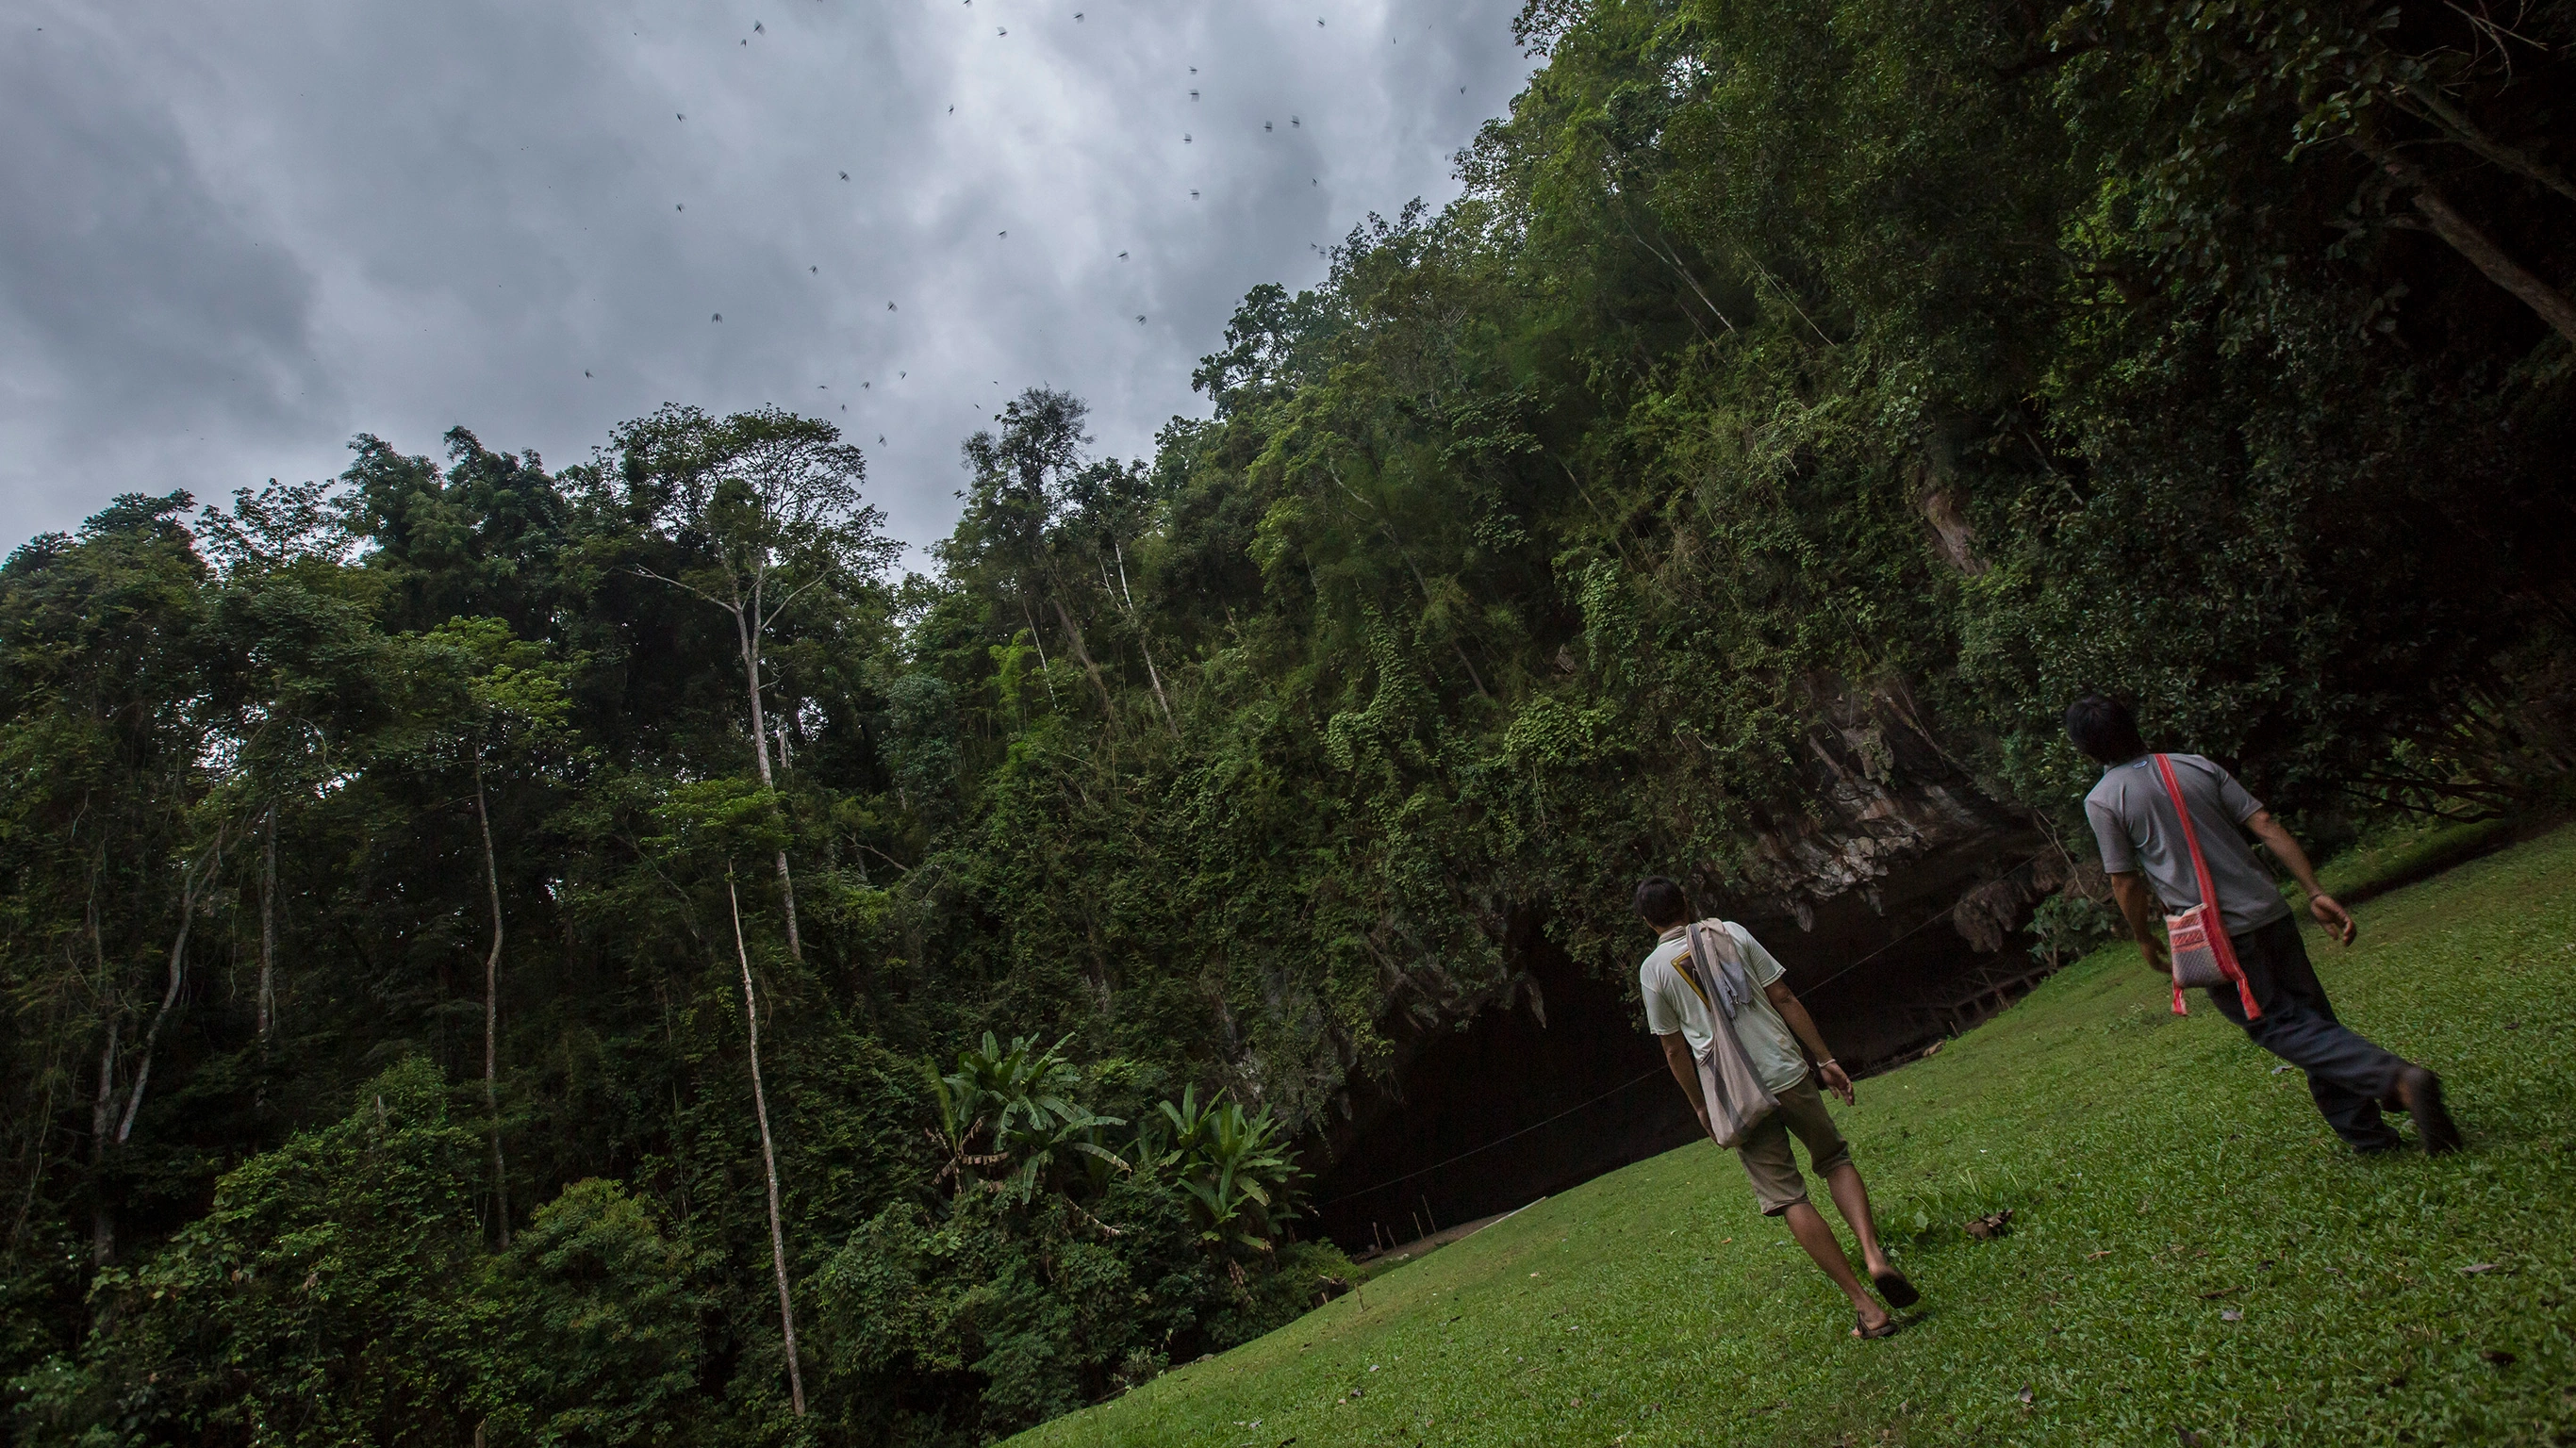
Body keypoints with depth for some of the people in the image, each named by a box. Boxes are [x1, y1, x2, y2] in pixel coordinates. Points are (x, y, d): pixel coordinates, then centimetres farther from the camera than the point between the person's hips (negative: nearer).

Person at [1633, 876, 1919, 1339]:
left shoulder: (1652, 970, -1)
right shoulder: (1730, 932, 2)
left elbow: (1674, 1048, 3)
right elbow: (1784, 998, 1)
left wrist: (1700, 1106, 15)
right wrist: (1825, 1060, 6)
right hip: (1787, 1073, 2)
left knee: (1788, 1198, 6)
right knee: (1835, 1159, 22)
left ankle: (1866, 1308, 4)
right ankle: (1873, 1253, -1)